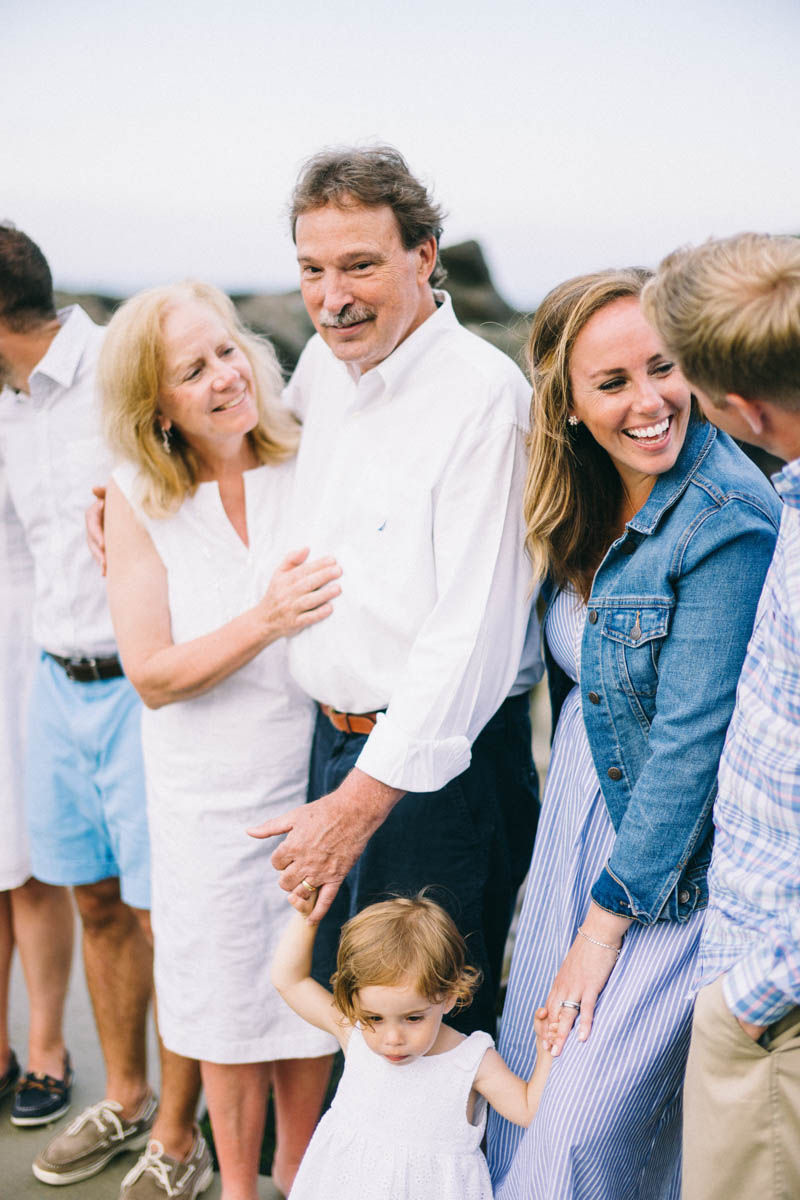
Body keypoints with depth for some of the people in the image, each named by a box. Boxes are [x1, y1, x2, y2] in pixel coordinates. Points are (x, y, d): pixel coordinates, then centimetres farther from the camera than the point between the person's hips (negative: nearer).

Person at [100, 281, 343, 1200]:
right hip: (208, 803, -1)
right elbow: (152, 674, -11)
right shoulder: (137, 503, -7)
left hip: (314, 778, 1)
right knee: (231, 1006, 14)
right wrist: (267, 621, -25)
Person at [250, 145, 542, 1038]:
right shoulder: (322, 364, 5)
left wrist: (365, 799, -23)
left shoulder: (483, 392, -19)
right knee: (331, 994, 20)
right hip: (333, 734, 7)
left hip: (440, 759, -7)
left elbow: (472, 628, -23)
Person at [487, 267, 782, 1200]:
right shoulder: (585, 504, 0)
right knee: (533, 1059, 16)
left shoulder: (727, 521, -23)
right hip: (579, 804, 7)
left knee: (587, 1125, -1)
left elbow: (691, 739, -22)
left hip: (674, 860, -7)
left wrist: (609, 915, -16)